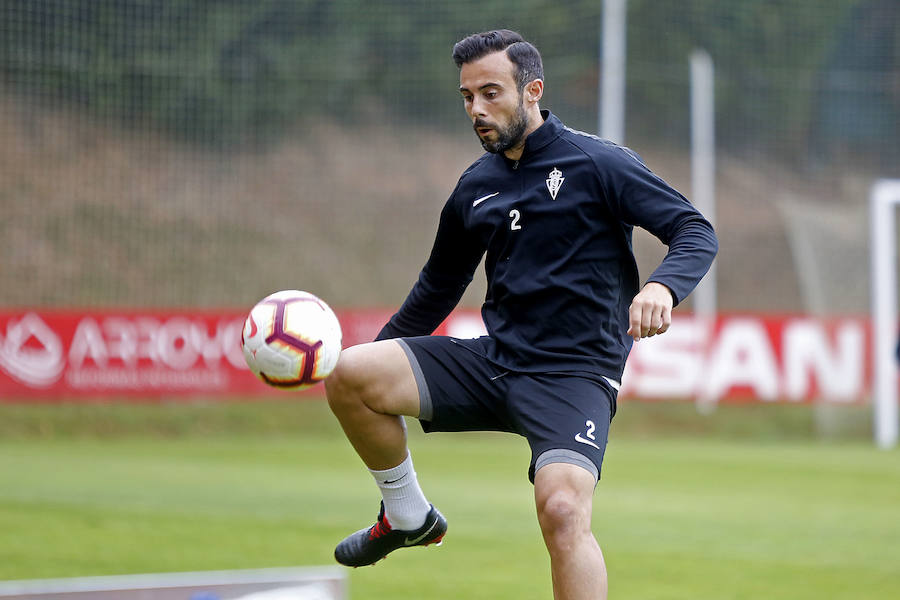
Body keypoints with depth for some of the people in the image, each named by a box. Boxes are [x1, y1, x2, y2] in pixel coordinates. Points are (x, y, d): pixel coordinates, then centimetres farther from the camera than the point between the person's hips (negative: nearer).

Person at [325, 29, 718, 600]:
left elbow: (697, 232, -8)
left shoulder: (599, 163, -4)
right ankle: (409, 516, 9)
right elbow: (439, 287, 26)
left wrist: (662, 287, -29)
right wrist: (380, 352, 20)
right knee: (350, 374, -13)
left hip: (575, 375, -5)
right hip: (491, 360, 5)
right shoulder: (475, 188, 12)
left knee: (563, 509, -29)